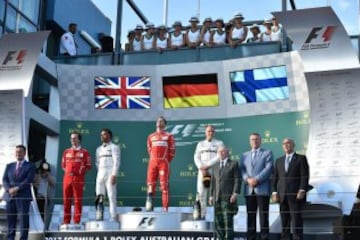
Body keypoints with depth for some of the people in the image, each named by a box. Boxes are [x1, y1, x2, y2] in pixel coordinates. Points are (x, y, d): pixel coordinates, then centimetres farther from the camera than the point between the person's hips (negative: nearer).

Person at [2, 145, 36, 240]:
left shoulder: (30, 166, 3)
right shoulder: (9, 166, 16)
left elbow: (28, 181, -8)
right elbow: (4, 180, 7)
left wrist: (17, 188, -16)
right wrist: (9, 189, -11)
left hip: (23, 197, -4)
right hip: (10, 196, 4)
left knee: (23, 219, -4)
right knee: (10, 219, 5)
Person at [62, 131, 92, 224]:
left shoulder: (84, 152, 6)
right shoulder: (66, 152, 16)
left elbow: (88, 166, 5)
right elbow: (63, 165, 20)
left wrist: (80, 172, -5)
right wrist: (67, 171, 6)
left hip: (78, 179, -3)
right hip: (67, 178, 3)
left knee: (78, 200, -3)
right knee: (66, 200, 4)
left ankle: (77, 221, -1)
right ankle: (66, 221, 10)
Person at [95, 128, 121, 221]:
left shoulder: (114, 147, 3)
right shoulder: (99, 149, 21)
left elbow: (116, 162, -6)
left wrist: (114, 175, -15)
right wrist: (100, 172, 7)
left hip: (110, 174, -6)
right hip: (100, 174, 6)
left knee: (111, 196, -9)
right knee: (99, 197, 0)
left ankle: (113, 217, -9)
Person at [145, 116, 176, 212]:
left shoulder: (169, 136, 8)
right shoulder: (151, 136, 17)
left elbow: (172, 150, 6)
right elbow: (149, 150, 18)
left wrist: (166, 161, 3)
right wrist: (154, 160, 10)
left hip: (163, 162, -3)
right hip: (152, 162, 3)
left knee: (164, 185, -6)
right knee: (150, 183, 0)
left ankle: (165, 208, -6)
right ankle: (149, 206, 2)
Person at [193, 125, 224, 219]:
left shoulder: (219, 143, 10)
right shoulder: (200, 144, 19)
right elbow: (196, 157, 11)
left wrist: (208, 165, -13)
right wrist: (201, 167, -8)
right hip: (202, 171, 3)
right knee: (201, 193, -4)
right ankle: (201, 215, -2)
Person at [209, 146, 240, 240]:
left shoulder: (234, 164, 6)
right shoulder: (216, 166, 21)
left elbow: (237, 180, -2)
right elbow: (213, 182, 18)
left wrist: (235, 193, -12)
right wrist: (212, 195, 9)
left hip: (228, 197, -5)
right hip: (217, 198, 5)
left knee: (228, 221, -9)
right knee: (218, 221, 2)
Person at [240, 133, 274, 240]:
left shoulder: (267, 153, 9)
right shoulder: (244, 155, 21)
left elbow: (268, 169, -5)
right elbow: (242, 170, 9)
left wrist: (257, 179, -15)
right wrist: (248, 179, -11)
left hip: (262, 189, -4)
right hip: (249, 190, 4)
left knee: (263, 215, -4)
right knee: (250, 215, 4)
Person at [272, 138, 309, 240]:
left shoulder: (301, 158, 5)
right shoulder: (279, 160, 19)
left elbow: (305, 176, -3)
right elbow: (275, 177, 14)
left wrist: (302, 190, -14)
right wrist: (274, 192, 3)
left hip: (296, 194, -4)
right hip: (282, 195, 4)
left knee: (297, 219, -5)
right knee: (284, 221, 3)